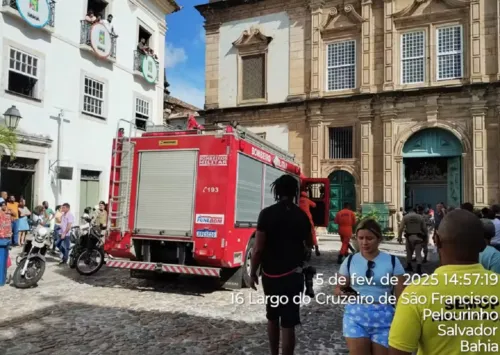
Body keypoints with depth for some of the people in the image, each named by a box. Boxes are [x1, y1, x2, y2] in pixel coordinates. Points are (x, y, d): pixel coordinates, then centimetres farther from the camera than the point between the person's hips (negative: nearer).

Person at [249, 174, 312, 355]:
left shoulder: (267, 213, -10)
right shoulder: (301, 215, 1)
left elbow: (258, 248, -13)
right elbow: (309, 245, 17)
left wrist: (253, 273, 0)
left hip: (270, 274, 0)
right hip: (293, 274, 1)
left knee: (272, 317, 20)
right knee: (288, 323, 3)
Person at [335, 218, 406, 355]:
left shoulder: (392, 261, -3)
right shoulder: (350, 261, 1)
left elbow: (400, 295, 0)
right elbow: (338, 288, 7)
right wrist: (342, 292, -15)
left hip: (383, 317, -1)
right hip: (356, 315, 1)